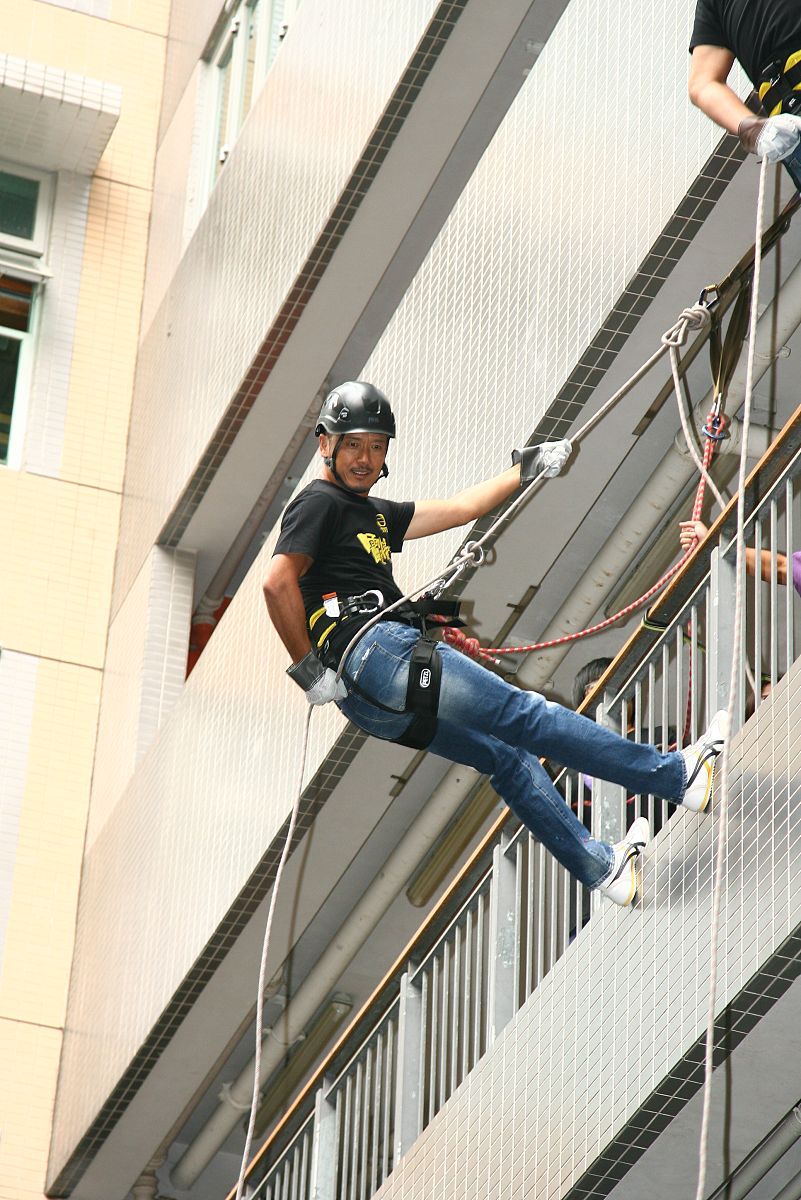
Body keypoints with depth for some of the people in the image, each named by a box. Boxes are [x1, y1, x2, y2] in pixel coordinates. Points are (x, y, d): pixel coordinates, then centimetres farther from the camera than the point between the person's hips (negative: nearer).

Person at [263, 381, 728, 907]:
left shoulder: (373, 514, 26)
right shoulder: (320, 504, -1)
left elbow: (459, 508, 33)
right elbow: (278, 583, -15)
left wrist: (527, 469, 38)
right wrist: (309, 669, -16)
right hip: (376, 652, -10)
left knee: (507, 756, 11)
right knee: (524, 716, -7)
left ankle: (599, 864, 15)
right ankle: (679, 776, -4)